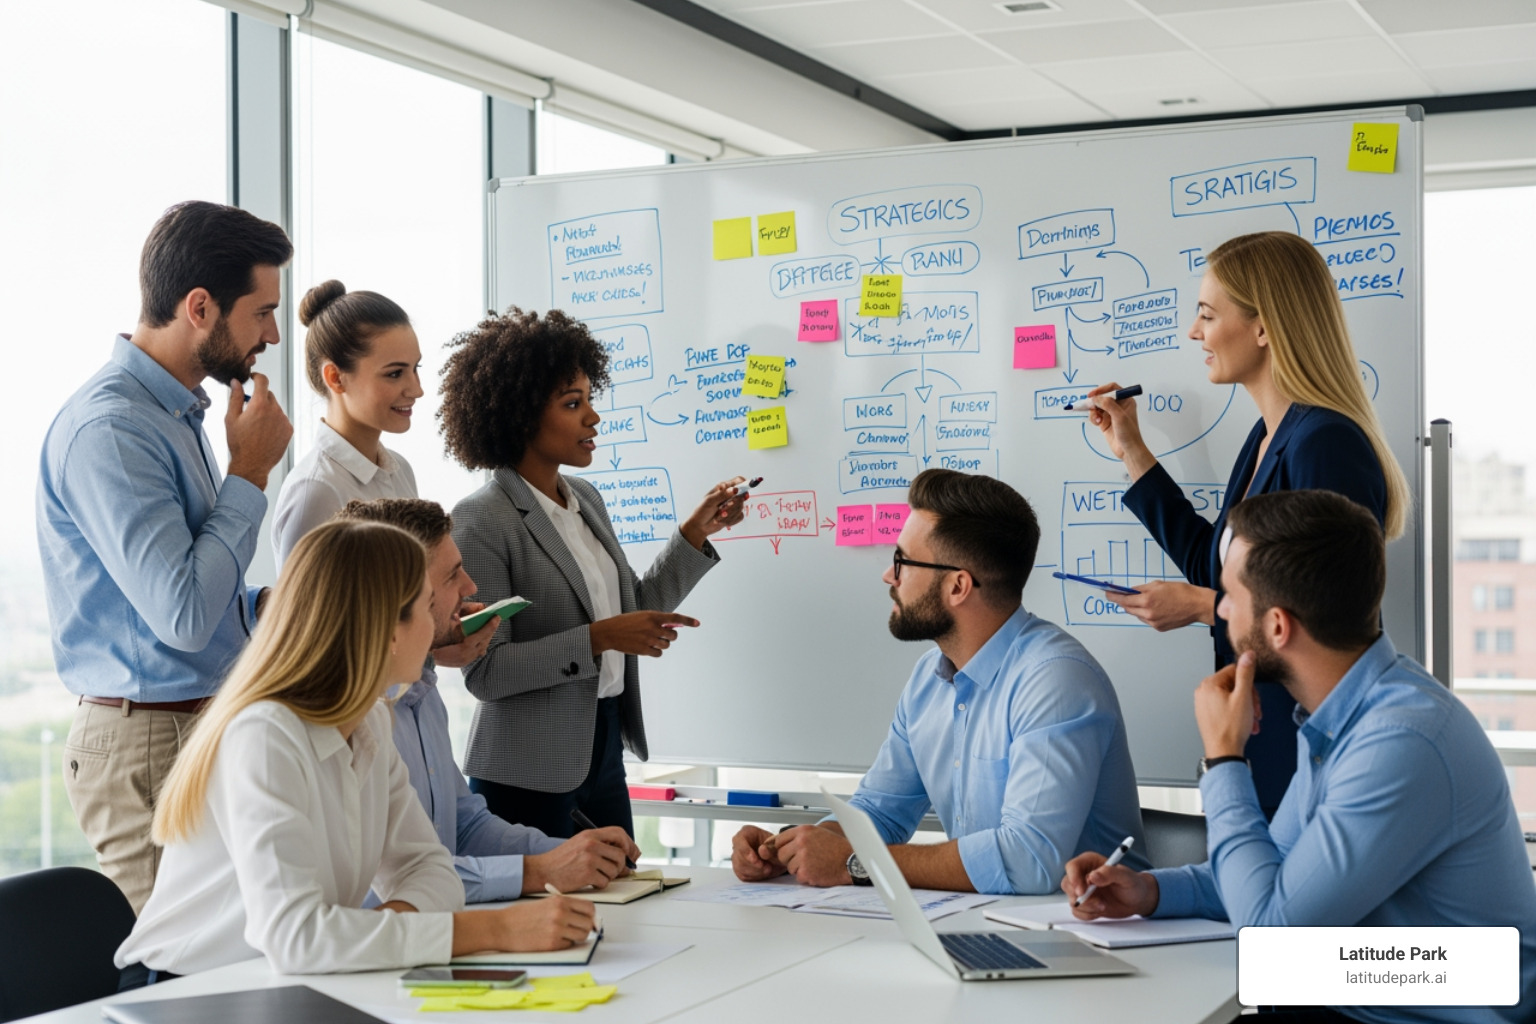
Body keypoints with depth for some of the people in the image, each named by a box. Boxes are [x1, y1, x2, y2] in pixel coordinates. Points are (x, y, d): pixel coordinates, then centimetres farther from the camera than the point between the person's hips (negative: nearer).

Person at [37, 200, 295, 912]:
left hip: (201, 734, 9)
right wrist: (250, 474, -14)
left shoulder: (175, 414, 15)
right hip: (148, 747, -9)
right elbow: (183, 617, -24)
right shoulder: (108, 429, -17)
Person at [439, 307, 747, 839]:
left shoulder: (585, 498, 9)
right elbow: (484, 671, -19)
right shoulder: (481, 521, -14)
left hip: (604, 750, 8)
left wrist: (695, 532, 9)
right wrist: (597, 639, -24)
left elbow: (634, 610, 17)